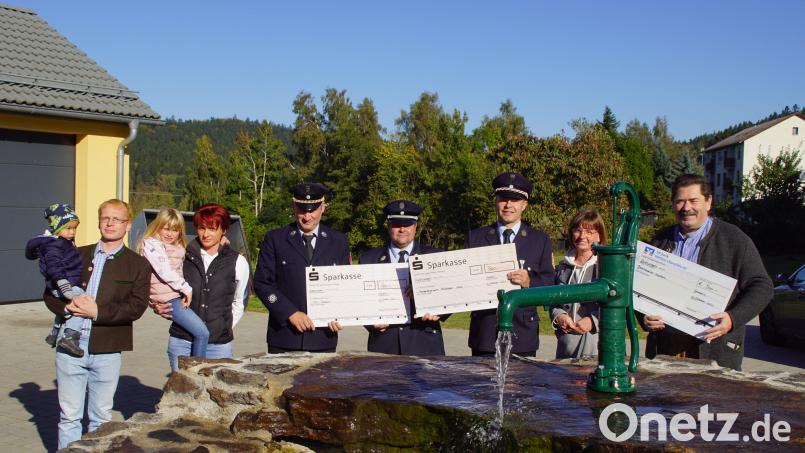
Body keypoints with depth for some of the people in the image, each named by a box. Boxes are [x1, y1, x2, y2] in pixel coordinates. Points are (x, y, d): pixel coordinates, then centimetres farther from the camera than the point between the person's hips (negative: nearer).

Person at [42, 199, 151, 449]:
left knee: (101, 417, 10)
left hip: (106, 349, -1)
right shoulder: (77, 255, 11)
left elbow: (137, 306, -8)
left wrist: (97, 312, -18)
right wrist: (67, 306, -11)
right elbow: (50, 292, 11)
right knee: (69, 416, 6)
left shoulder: (137, 264, 3)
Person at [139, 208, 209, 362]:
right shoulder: (150, 244, -5)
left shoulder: (179, 248, 21)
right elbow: (164, 271, -15)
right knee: (202, 333, -17)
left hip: (178, 295, 9)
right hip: (167, 299, -9)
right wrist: (186, 288, -13)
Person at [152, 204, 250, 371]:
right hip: (181, 341, 2)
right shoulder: (183, 257, 6)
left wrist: (226, 327, 10)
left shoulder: (237, 262, 3)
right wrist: (159, 307, 1)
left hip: (219, 344, -1)